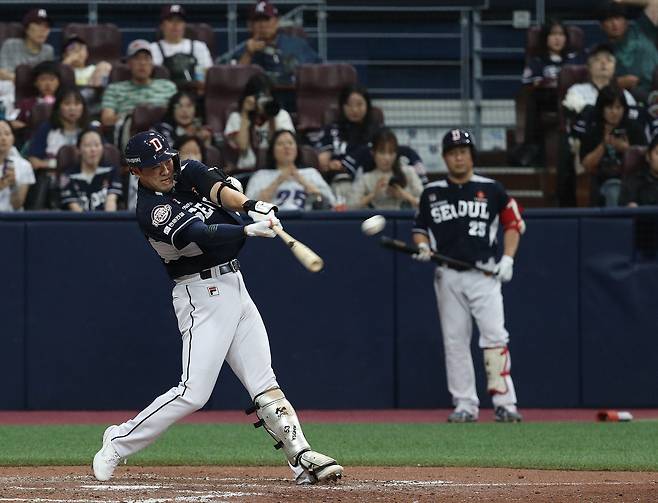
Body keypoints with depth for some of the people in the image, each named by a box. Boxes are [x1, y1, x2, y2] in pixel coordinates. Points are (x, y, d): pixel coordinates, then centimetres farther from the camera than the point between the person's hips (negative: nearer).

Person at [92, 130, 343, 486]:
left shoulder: (186, 173, 7)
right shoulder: (151, 212, -16)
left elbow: (218, 187, -11)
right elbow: (200, 235, -29)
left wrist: (250, 205, -31)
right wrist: (249, 230, -42)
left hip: (234, 284, 8)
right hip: (203, 294, -8)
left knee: (264, 383, 3)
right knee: (193, 392, -12)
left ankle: (301, 458, 0)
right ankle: (119, 442, 0)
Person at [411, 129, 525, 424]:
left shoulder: (491, 190, 5)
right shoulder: (432, 193, 10)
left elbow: (513, 223, 10)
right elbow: (420, 229, 16)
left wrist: (507, 259, -2)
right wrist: (423, 247, -6)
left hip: (484, 273, -2)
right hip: (448, 276, 2)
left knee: (495, 335, -13)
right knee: (454, 341, 2)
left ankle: (504, 403, -13)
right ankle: (465, 405, 9)